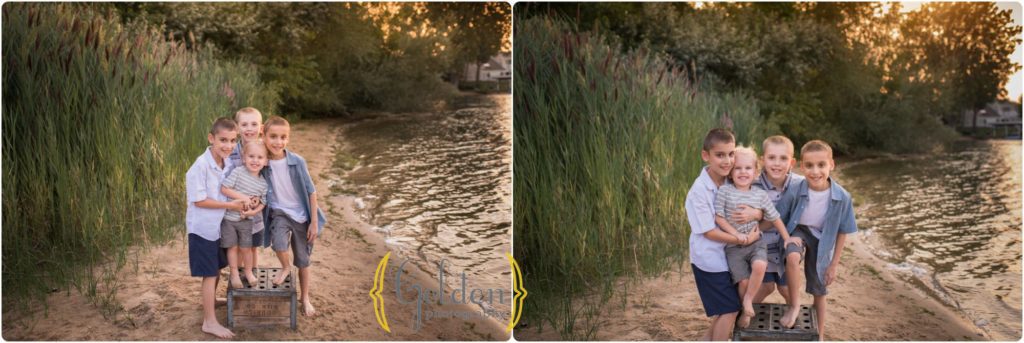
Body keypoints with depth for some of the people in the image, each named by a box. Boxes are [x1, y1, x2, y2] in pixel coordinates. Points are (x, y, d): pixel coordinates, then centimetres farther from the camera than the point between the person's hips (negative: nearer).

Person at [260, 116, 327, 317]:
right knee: (279, 243, -30)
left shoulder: (297, 161, -18)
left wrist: (314, 222, -9)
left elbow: (311, 192, -10)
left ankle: (305, 297, 35)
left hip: (301, 215, 0)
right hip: (279, 212, 0)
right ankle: (285, 268, 4)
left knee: (303, 260, 12)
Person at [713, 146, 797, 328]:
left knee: (759, 266, -28)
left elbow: (774, 217, 11)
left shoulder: (760, 194, 1)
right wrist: (737, 234, -17)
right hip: (733, 246, -2)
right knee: (744, 281, -11)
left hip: (756, 241, 2)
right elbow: (719, 218, -9)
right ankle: (746, 311, 18)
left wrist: (787, 238, 11)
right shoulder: (724, 191, -8)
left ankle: (748, 300, -4)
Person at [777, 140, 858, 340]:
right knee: (793, 257, -37)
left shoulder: (842, 197, -23)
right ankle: (794, 306, -13)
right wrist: (788, 239, -23)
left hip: (822, 239, 2)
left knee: (819, 291, 15)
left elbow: (842, 232, -9)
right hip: (798, 231, -2)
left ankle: (820, 336, 37)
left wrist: (834, 264, -3)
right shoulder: (794, 191, -27)